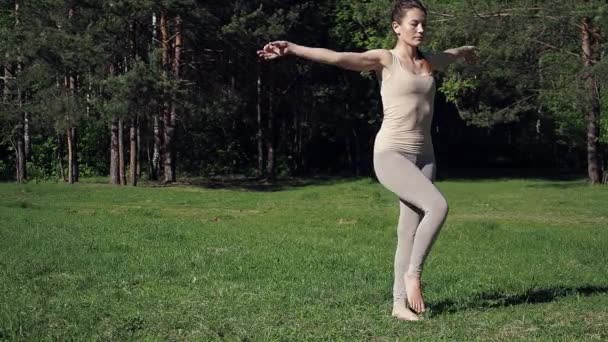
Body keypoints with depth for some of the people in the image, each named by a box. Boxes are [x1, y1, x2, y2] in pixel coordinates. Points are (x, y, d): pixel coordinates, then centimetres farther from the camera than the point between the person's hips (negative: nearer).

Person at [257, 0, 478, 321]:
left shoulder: (429, 62, 16)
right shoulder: (384, 59, -2)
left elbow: (451, 53, 41)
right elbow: (336, 57, -16)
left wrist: (466, 51, 62)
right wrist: (291, 49, -28)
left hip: (423, 156, 6)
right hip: (390, 153, -6)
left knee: (410, 232, 3)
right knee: (438, 205, -23)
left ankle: (400, 302, 9)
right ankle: (413, 273, -7)